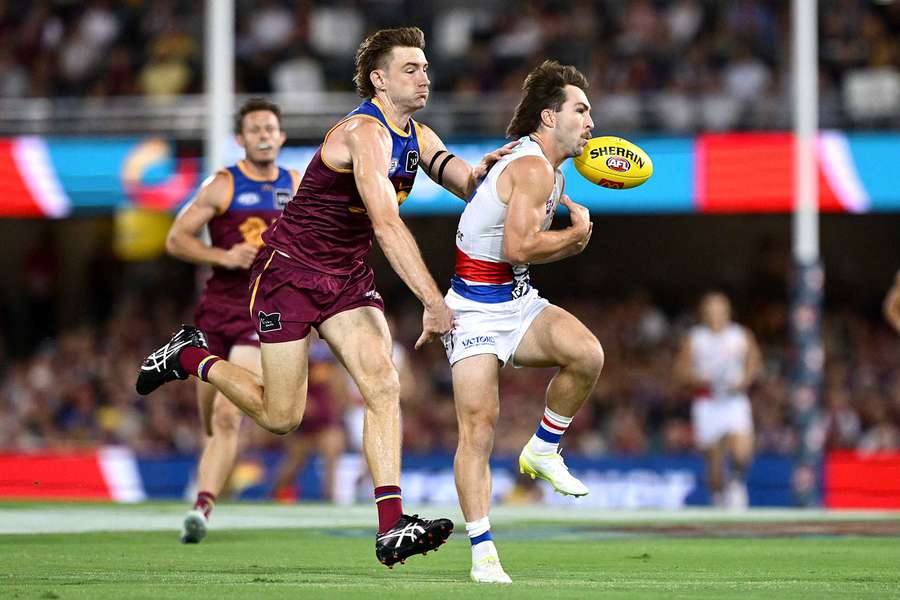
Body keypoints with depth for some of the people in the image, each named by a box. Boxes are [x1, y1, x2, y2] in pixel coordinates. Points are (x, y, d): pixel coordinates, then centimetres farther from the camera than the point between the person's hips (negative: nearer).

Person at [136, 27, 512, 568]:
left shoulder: (416, 137, 6)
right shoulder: (366, 133, -23)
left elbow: (467, 188, 4)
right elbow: (386, 225, -32)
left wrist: (479, 173, -22)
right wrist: (433, 302, -38)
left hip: (348, 277, 8)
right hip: (291, 272, -8)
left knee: (383, 385, -14)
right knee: (281, 417, -3)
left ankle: (392, 528, -21)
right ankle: (190, 357, 23)